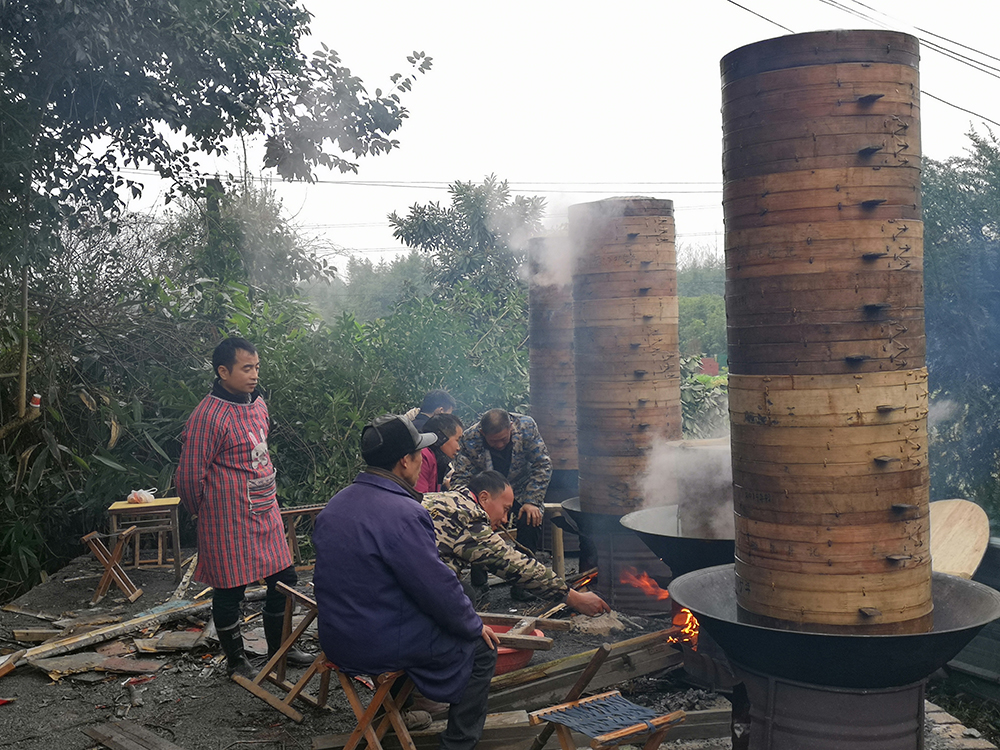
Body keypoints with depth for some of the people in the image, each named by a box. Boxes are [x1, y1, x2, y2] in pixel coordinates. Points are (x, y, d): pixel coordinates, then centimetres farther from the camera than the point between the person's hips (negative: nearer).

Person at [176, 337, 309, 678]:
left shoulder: (258, 404, 8)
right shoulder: (207, 416, -19)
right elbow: (190, 475, -14)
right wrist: (204, 512, -1)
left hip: (266, 513, 8)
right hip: (229, 521, -8)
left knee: (284, 578, 13)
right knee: (230, 589, 5)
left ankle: (279, 647, 32)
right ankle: (236, 660, 24)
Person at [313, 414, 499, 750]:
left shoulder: (335, 504, 4)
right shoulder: (403, 513, -24)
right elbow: (438, 588, -20)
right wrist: (475, 626, -3)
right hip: (379, 646, -9)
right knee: (481, 648, 8)